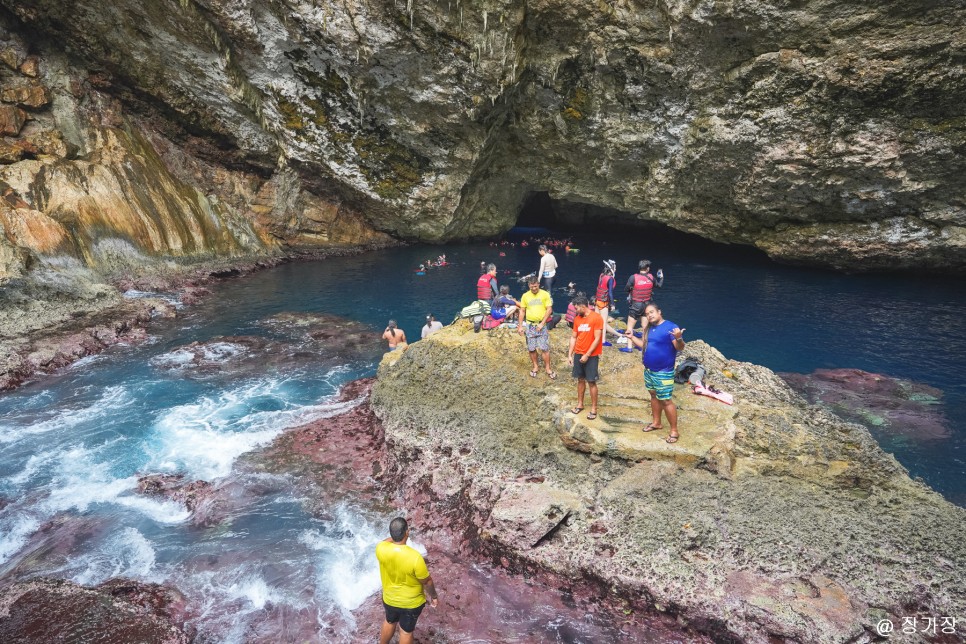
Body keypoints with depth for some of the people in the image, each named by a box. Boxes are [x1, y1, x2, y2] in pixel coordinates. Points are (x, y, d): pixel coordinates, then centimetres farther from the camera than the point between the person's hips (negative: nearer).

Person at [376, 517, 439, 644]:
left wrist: (394, 536, -5)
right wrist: (434, 596, -2)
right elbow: (427, 581, -18)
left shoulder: (381, 549, -25)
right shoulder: (415, 557, -35)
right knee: (406, 630, 22)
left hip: (389, 599, 3)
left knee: (389, 622, 32)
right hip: (412, 602, -3)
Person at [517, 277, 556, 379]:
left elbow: (549, 310, -6)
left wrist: (542, 323, -12)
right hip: (530, 325, 2)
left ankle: (548, 369, 8)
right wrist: (520, 326, 4)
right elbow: (522, 311, 8)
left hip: (542, 325, -2)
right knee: (531, 348, 8)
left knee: (545, 348, -3)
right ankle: (535, 367, 25)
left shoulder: (545, 294, -5)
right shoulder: (525, 296, 1)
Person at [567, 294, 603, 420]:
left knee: (591, 382, -1)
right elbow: (574, 337, 10)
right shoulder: (577, 319, 5)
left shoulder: (597, 318, -14)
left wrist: (587, 355, -17)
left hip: (591, 356, -6)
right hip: (578, 354, 6)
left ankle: (594, 409, 8)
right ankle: (580, 404, 25)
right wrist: (570, 355, 5)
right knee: (580, 379, 13)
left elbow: (597, 339, -16)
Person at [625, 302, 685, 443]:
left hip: (664, 372, -8)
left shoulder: (670, 327, -18)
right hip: (649, 370, 8)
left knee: (666, 401, -5)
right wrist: (632, 337, 7)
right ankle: (656, 422, 35)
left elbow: (679, 348, -24)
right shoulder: (648, 328, 6)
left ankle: (674, 431, 5)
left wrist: (679, 338, -43)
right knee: (654, 395, 19)